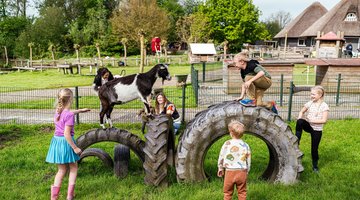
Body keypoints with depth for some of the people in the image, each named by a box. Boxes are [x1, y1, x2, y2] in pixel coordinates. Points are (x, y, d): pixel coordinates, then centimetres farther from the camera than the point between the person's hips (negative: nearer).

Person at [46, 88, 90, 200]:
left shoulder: (58, 111, 4)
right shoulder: (69, 115, -19)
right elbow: (66, 134, -23)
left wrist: (80, 110, 39)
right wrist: (75, 148, -17)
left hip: (56, 141, 7)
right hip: (66, 142, -7)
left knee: (61, 170, 17)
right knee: (73, 168, 13)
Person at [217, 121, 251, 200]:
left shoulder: (227, 144, -7)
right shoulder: (246, 146, -1)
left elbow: (221, 157, 1)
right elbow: (248, 161, 4)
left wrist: (220, 168, 16)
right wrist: (246, 172, 18)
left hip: (230, 172, -2)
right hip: (242, 172, 2)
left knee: (227, 192, 12)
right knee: (242, 192, 12)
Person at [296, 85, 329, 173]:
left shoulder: (324, 106, -10)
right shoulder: (309, 103, 2)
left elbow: (324, 120, -15)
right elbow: (302, 111, 16)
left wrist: (312, 120, -20)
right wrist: (300, 118, -5)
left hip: (317, 130, -3)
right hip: (308, 126, 3)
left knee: (314, 148, 4)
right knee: (300, 122, -31)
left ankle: (315, 166, 26)